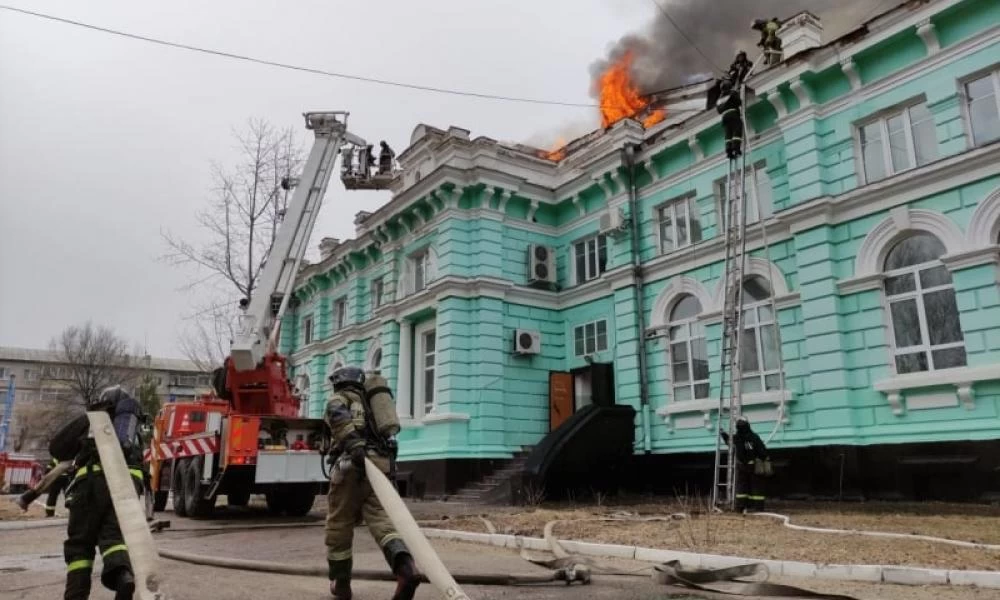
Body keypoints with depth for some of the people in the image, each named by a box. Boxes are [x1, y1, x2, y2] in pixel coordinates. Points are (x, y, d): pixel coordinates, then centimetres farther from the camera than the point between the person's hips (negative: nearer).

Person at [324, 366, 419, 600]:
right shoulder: (370, 402, 32)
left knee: (339, 526, 10)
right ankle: (405, 568, -33)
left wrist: (353, 443, -29)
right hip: (379, 465, 5)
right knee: (382, 520, -7)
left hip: (351, 465, -5)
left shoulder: (340, 398, 11)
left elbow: (338, 415, -14)